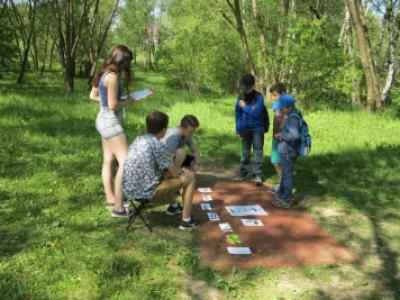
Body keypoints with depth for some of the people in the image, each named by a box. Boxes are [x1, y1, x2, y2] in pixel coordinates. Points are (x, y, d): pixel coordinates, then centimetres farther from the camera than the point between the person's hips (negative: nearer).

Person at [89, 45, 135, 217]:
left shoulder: (104, 74, 9)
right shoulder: (112, 76, -19)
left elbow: (93, 96, 18)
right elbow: (113, 105, -21)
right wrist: (128, 102, -5)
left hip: (104, 120, 10)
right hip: (111, 121, -10)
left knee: (108, 161, 15)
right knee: (125, 163, -9)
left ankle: (110, 199, 26)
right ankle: (118, 208, -7)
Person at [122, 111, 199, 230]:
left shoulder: (138, 140, 7)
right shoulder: (159, 147, -18)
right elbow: (175, 173, -7)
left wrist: (176, 169, 14)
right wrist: (180, 171, 15)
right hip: (147, 193, -8)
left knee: (166, 173, 31)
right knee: (190, 177, 4)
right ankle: (186, 220, 11)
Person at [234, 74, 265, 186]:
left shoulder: (259, 97, -12)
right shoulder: (240, 98, 0)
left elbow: (256, 113, -21)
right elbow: (238, 115, 5)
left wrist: (244, 106, -15)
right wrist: (238, 130, 3)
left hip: (257, 129, -4)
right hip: (245, 129, 4)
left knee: (258, 152, 1)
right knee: (245, 152, 13)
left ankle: (257, 174, 6)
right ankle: (243, 172, 23)